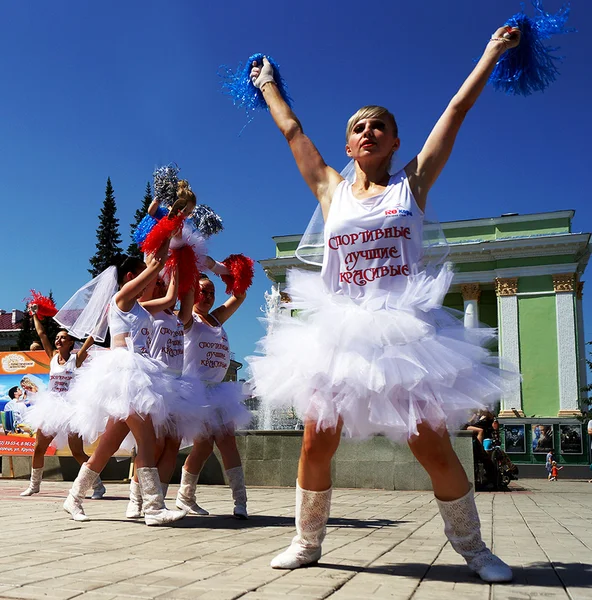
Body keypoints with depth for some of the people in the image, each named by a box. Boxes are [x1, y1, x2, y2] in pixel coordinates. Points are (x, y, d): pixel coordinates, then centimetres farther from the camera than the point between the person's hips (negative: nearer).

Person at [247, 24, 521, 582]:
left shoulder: (412, 182, 7)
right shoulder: (332, 191, 11)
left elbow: (457, 109, 11)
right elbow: (292, 130, 21)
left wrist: (493, 50, 17)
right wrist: (267, 84, 32)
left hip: (405, 331, -2)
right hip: (339, 332, 2)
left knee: (434, 448, -2)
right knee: (316, 444, 1)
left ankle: (471, 544, 19)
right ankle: (308, 540, 20)